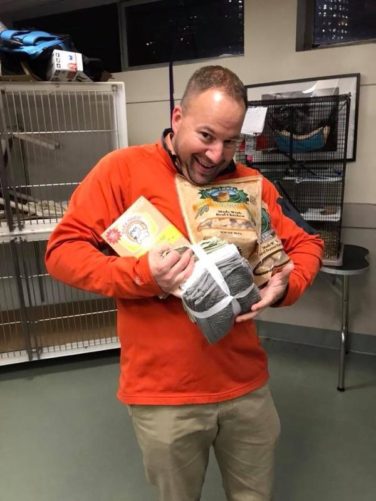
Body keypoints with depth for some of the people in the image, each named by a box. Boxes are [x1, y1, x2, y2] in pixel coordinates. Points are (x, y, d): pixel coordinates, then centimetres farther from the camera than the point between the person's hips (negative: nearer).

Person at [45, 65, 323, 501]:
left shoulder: (252, 185, 2)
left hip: (246, 385, 4)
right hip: (163, 393, -2)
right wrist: (143, 276, -25)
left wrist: (285, 285, -12)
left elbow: (306, 245, 10)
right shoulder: (123, 169, -9)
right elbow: (63, 250, -10)